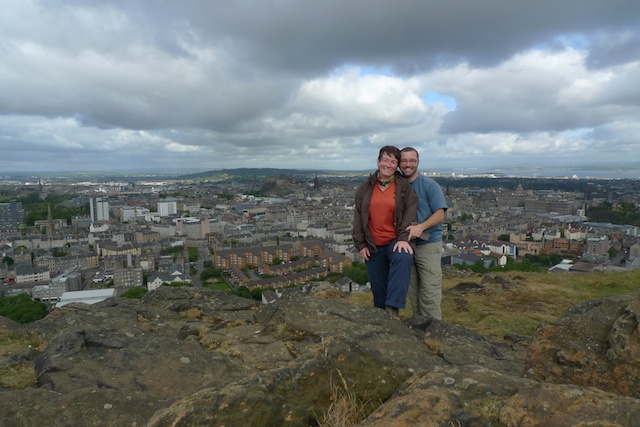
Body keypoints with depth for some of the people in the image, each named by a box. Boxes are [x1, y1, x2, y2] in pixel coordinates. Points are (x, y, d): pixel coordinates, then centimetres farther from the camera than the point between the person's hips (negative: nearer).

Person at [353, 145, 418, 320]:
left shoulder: (404, 186, 1)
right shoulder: (366, 187, 5)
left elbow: (410, 212, -6)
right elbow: (358, 216, 6)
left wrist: (404, 238, -18)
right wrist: (360, 244, 1)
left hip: (395, 240, -2)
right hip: (372, 245, 2)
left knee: (403, 258, -34)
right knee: (378, 286, 8)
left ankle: (393, 308, -29)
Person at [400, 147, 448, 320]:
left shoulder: (429, 185, -6)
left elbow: (440, 215, -11)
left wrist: (421, 227, -28)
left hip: (428, 245, -4)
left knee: (429, 294, -4)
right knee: (413, 293, 13)